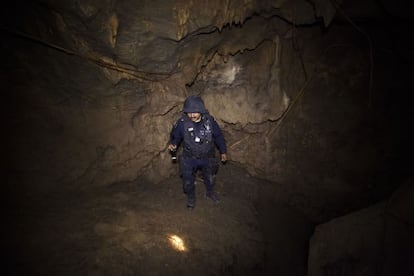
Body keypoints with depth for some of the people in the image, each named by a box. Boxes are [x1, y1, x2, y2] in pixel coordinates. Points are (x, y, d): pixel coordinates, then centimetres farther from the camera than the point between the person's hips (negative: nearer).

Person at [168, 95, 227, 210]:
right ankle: (191, 198, 47)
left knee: (209, 178, 26)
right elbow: (175, 136, -7)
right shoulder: (182, 123, -23)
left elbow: (218, 136, -4)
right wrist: (173, 144, -29)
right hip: (189, 159, -1)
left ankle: (210, 192, 58)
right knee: (188, 181, 15)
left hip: (208, 158, 2)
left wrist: (223, 151, 3)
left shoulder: (210, 120, -19)